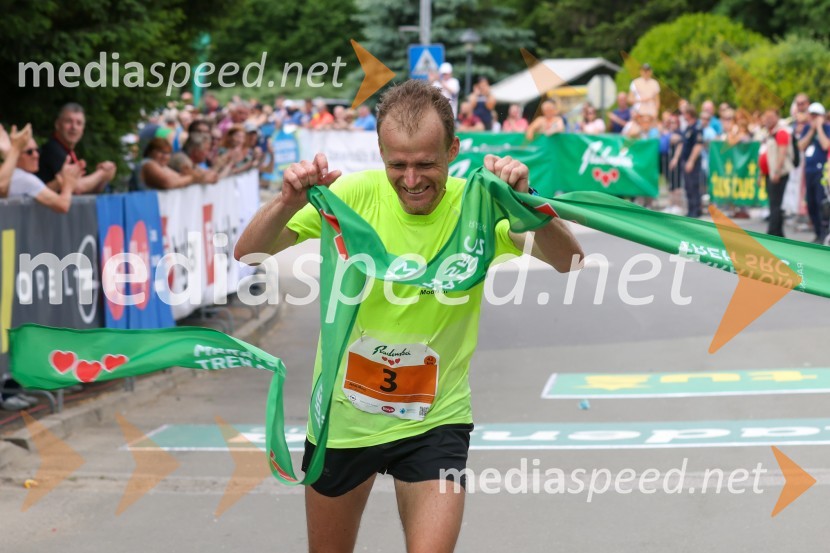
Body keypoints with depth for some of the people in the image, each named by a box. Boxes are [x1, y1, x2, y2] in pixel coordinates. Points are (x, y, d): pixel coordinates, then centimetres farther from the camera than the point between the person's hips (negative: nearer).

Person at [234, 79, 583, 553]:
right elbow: (249, 253, -16)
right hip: (343, 414, 1)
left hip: (436, 420, -1)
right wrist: (290, 202, -36)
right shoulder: (354, 194, -14)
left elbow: (569, 262, -25)